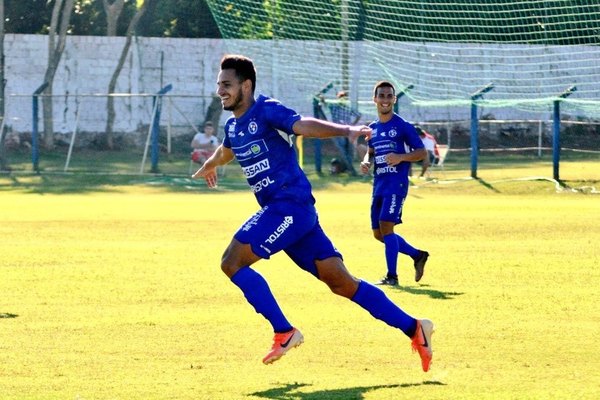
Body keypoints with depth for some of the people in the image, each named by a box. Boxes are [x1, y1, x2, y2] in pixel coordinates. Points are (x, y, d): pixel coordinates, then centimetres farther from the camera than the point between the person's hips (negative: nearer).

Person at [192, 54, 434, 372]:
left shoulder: (266, 111, -9)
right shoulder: (233, 126, 17)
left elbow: (305, 125, -26)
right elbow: (226, 150, 41)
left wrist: (345, 130, -44)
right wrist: (209, 166, 63)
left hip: (290, 204, -8)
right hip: (276, 211, 8)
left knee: (232, 262, -14)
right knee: (341, 282, 4)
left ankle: (284, 333, -9)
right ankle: (413, 328, 6)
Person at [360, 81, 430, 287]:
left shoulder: (403, 126, -5)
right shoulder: (373, 128, 13)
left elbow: (422, 152, -5)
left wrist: (401, 157, -22)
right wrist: (366, 162, 3)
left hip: (396, 183, -7)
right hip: (379, 184, 7)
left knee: (386, 226, -17)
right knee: (378, 233, 7)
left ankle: (392, 276, -11)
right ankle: (417, 255, 26)